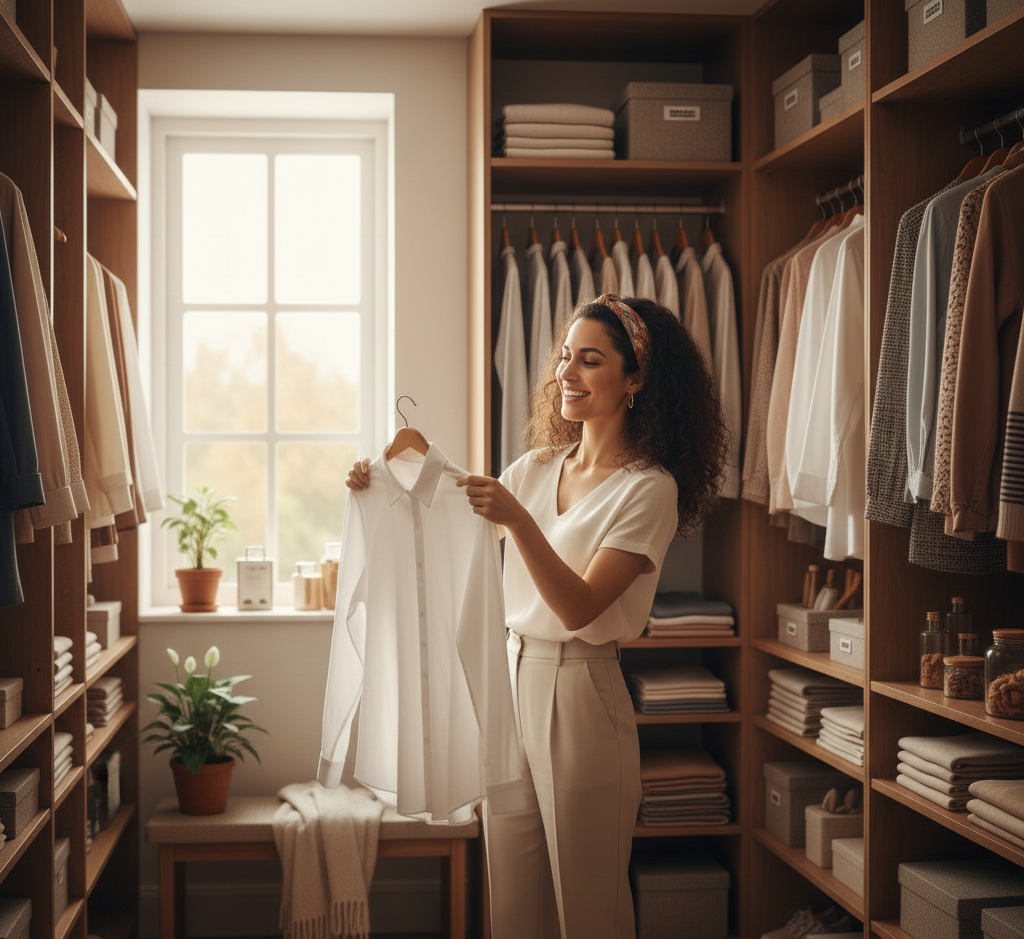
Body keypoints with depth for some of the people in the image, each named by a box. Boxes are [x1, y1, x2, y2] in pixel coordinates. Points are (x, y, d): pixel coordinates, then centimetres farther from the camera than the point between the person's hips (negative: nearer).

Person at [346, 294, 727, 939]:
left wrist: (518, 521, -29)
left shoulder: (649, 489, -9)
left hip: (582, 691, -6)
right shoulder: (536, 469, 11)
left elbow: (579, 607, -18)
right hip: (510, 675, 6)